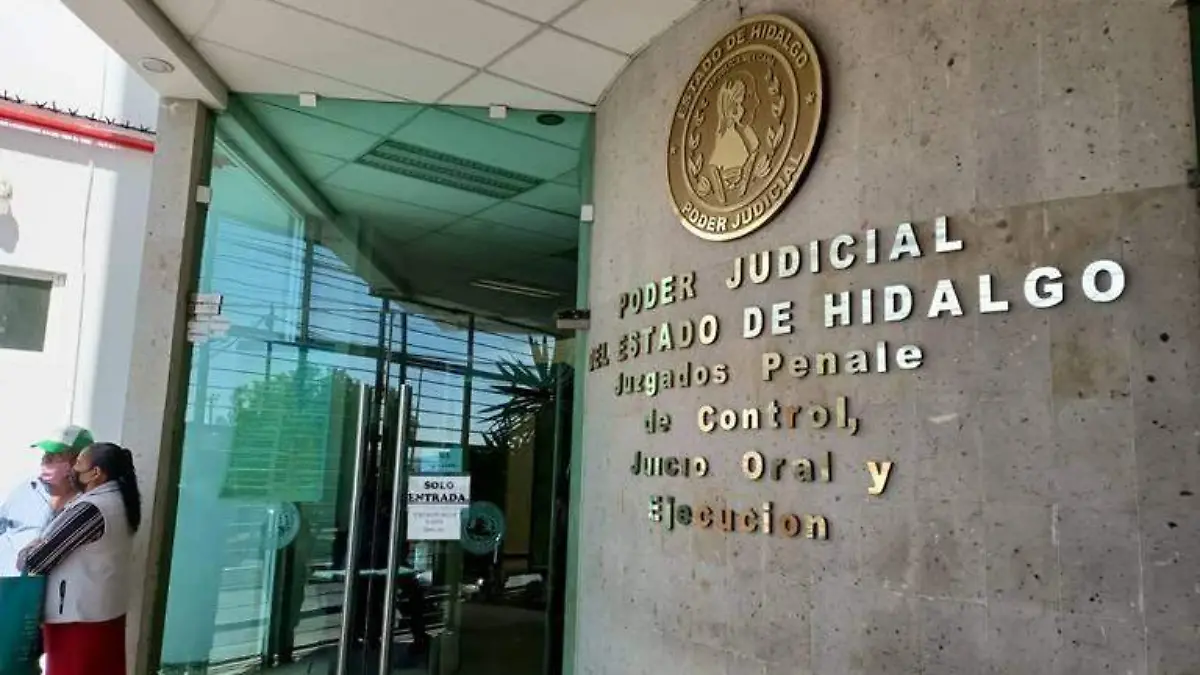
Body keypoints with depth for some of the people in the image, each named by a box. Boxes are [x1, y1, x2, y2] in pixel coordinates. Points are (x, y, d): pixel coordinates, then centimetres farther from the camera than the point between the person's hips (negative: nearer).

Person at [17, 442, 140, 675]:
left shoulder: (91, 509, -24)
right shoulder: (118, 501, 7)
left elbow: (46, 551, -18)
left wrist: (22, 559, 1)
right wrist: (38, 544, 8)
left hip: (77, 613, -9)